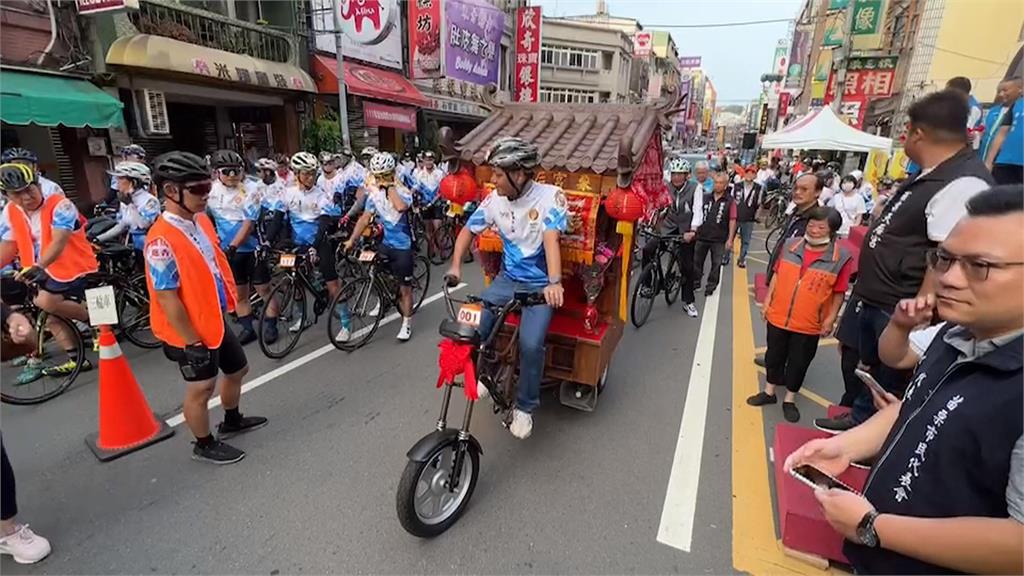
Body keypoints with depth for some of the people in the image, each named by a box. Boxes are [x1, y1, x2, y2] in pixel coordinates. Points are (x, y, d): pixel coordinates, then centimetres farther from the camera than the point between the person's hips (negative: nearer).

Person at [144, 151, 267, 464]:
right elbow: (167, 299, -24)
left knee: (237, 369, 22)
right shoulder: (162, 240, -26)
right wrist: (192, 341, -20)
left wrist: (227, 303, 15)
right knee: (201, 388, 9)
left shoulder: (202, 220, 0)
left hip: (215, 320, 8)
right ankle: (204, 444, 32)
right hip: (189, 333, -8)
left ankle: (232, 421, 46)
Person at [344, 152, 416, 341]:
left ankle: (407, 324, 17)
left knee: (404, 287, 4)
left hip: (402, 245, -4)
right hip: (385, 243, 5)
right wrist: (351, 239, -4)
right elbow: (365, 218, 2)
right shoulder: (374, 192, 1)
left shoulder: (403, 191, -14)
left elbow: (401, 207, -38)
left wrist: (390, 186, -27)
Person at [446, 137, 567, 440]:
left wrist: (554, 282, -43)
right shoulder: (495, 199, -3)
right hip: (507, 279, 4)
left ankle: (525, 407, 3)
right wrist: (455, 265, -5)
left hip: (540, 284, -4)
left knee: (531, 343, -24)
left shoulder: (550, 196, -15)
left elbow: (551, 238, -29)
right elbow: (469, 230, 8)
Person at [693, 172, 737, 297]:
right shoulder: (706, 198, 3)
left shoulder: (730, 201, -5)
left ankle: (711, 286, 22)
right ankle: (695, 282, 27)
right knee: (697, 261, 11)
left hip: (719, 239, -3)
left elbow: (732, 221, -5)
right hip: (702, 236, 3)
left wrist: (730, 239, -9)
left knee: (716, 264, 8)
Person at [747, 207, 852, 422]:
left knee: (799, 361, 11)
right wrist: (767, 299, 6)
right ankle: (769, 391, 34)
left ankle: (790, 399, 30)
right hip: (778, 316, 3)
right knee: (774, 355, 16)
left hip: (808, 324, -3)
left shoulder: (841, 257, -11)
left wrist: (831, 318, -6)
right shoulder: (790, 245, -2)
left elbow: (839, 292, -5)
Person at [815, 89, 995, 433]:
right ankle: (861, 422, 45)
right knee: (870, 369, 26)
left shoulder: (962, 185, -24)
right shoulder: (932, 175, 10)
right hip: (877, 301, 10)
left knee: (891, 386, 8)